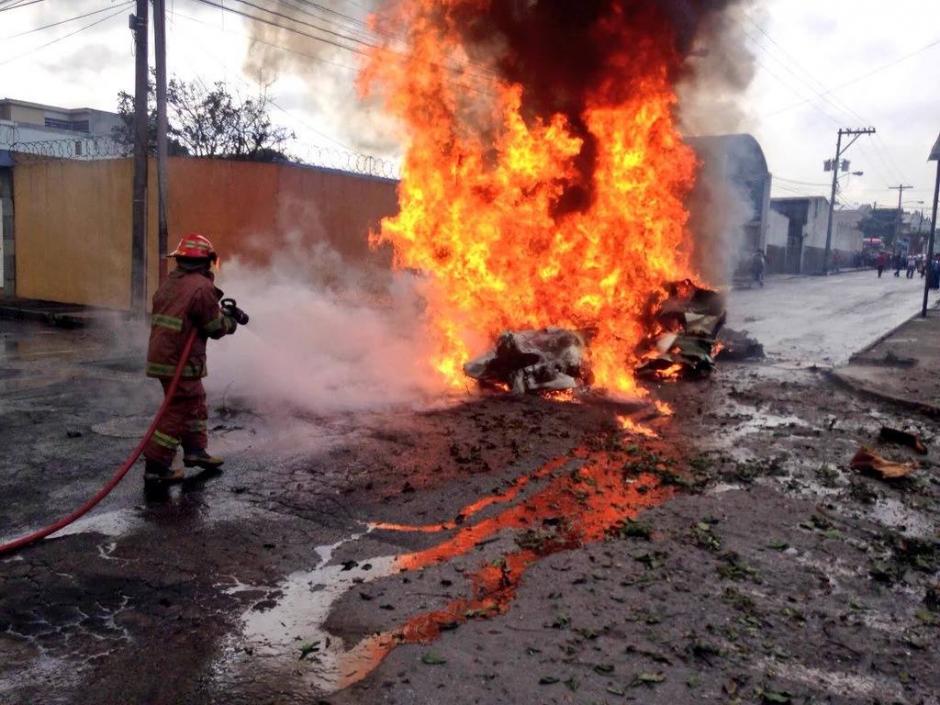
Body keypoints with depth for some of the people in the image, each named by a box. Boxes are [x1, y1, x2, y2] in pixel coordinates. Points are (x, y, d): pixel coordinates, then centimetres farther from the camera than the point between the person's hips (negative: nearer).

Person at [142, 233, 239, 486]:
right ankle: (155, 468, 1)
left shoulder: (169, 283, 13)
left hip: (160, 355, 9)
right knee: (178, 412, -3)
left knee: (195, 402, 22)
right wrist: (230, 320, 11)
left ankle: (195, 450, 31)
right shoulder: (201, 287, -15)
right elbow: (215, 327, -11)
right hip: (180, 362, -9)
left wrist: (220, 312, 17)